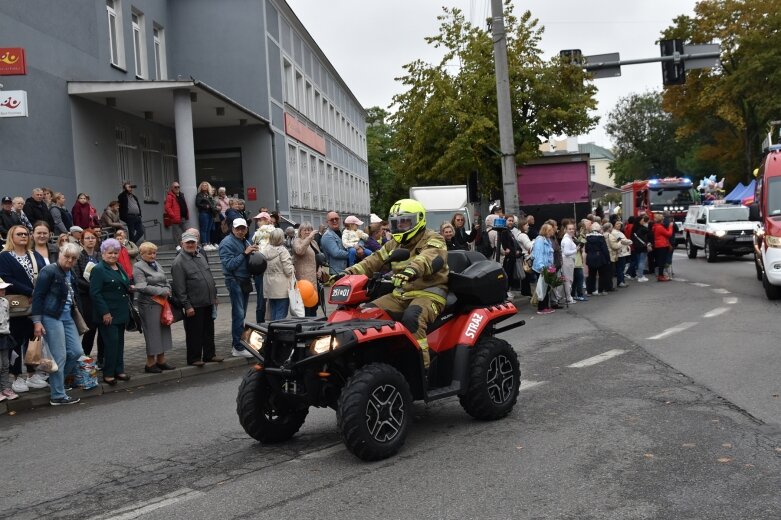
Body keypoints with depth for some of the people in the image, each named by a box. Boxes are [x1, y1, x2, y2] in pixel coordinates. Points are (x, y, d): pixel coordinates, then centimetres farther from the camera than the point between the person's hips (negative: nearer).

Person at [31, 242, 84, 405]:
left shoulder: (71, 274, 14)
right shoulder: (49, 271, -10)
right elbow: (38, 296, -13)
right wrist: (37, 321, -17)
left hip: (67, 317, 8)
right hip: (52, 317, -8)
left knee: (77, 352, 6)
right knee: (59, 356, -6)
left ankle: (56, 380, 26)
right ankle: (58, 395, 4)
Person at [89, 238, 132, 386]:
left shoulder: (120, 268, 16)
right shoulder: (98, 270, -9)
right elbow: (95, 293, -15)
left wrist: (129, 288, 6)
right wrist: (105, 312, -20)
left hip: (121, 312, 8)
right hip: (108, 314, -8)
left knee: (119, 342, 12)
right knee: (111, 342, -7)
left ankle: (119, 370, 20)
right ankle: (108, 374, 2)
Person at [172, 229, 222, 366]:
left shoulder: (201, 256, 13)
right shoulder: (178, 262, -12)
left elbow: (210, 277, 20)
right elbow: (179, 287, -15)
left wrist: (214, 296, 17)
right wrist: (187, 305, -17)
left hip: (208, 303, 7)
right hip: (194, 305, -7)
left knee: (209, 331, 15)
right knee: (194, 333, 2)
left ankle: (209, 355, 26)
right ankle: (194, 358, 12)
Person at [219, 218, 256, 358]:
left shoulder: (245, 242, 16)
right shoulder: (227, 243, -9)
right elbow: (229, 264, -19)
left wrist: (253, 252, 2)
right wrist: (245, 253, -22)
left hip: (245, 281, 8)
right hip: (235, 281, -8)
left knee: (241, 315, 11)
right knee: (238, 314, -12)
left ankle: (237, 345, 18)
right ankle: (238, 348, -10)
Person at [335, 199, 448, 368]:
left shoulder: (433, 240, -5)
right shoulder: (395, 244, 19)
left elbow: (432, 257, -28)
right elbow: (374, 261, 14)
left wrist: (414, 268, -51)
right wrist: (349, 272, -3)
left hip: (429, 294, -7)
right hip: (400, 295, 7)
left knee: (412, 317, -37)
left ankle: (421, 366, -35)